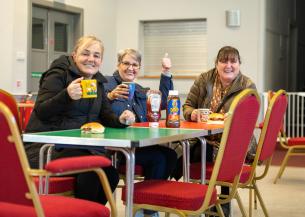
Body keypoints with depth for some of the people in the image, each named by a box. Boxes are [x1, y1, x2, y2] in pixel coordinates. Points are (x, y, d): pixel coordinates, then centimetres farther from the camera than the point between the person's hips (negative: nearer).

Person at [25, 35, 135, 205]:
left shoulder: (98, 82, 14)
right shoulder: (59, 74, -8)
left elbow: (105, 115, 13)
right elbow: (41, 112, -19)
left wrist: (119, 120, -10)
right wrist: (67, 95, -36)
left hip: (78, 146, 7)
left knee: (111, 173, -15)